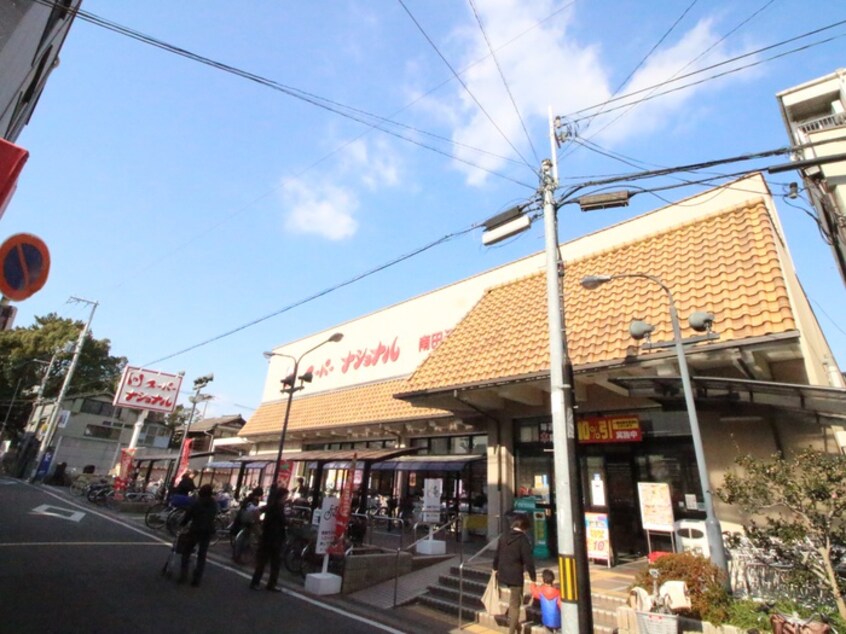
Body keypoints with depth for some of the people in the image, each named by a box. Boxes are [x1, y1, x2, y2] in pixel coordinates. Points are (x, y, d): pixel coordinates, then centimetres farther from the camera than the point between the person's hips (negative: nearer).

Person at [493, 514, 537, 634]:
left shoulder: (503, 537, 6)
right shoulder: (523, 539, -13)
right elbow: (528, 560, -15)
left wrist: (496, 568, 26)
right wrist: (533, 576, -4)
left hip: (503, 574, 6)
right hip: (515, 576, -6)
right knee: (515, 605, 6)